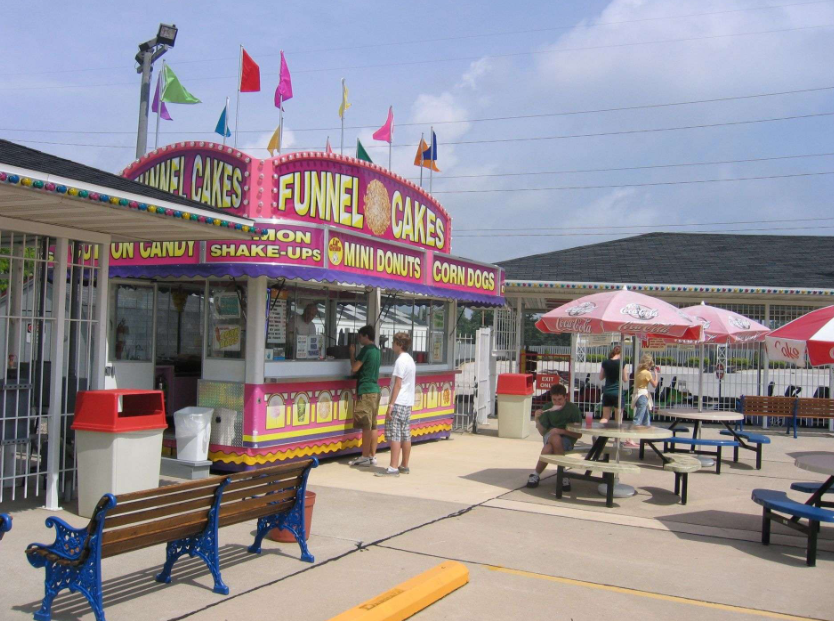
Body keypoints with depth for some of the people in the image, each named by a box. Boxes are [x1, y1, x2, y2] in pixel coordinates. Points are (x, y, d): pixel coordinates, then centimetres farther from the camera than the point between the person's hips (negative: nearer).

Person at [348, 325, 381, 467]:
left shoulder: (366, 349, -12)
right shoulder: (376, 350, 15)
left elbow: (354, 368, -11)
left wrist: (352, 353, 1)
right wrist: (356, 354, 17)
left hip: (366, 391, -9)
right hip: (375, 390, 9)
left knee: (365, 426, -6)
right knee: (372, 425, 9)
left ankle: (365, 457, -3)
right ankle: (372, 456, 11)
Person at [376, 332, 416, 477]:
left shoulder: (401, 361, -13)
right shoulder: (410, 360, 15)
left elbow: (397, 384, -17)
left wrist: (391, 404, -17)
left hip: (398, 403, -9)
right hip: (408, 403, 9)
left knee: (394, 435, -8)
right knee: (405, 435, 11)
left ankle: (393, 468, -10)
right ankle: (404, 466, 16)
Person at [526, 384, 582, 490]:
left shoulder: (573, 409, -9)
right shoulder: (548, 408, -2)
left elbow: (579, 434, -9)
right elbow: (542, 432, -1)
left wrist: (561, 431, -22)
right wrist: (537, 419, -19)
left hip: (567, 438, -2)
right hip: (550, 435, 2)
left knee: (548, 449, -35)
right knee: (556, 439, -36)